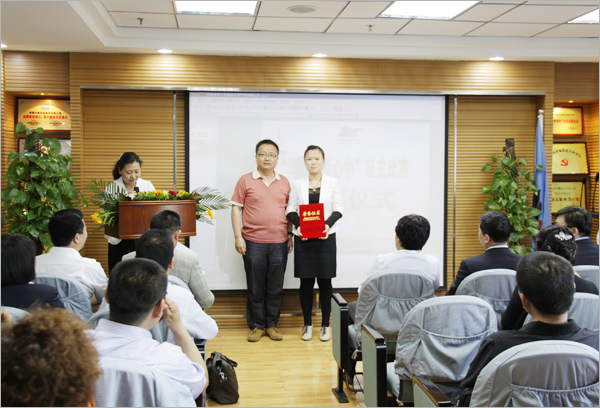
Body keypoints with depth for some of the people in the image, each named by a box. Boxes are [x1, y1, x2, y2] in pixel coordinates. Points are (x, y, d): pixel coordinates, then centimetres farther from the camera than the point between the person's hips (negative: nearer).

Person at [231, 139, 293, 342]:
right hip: (253, 243, -2)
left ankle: (271, 325, 19)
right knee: (255, 288, 5)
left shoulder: (284, 182, 10)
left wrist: (290, 235, 9)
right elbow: (236, 209, 1)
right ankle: (256, 326, 16)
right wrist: (238, 237, -6)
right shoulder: (245, 181, 2)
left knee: (275, 288, 7)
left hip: (279, 243, 2)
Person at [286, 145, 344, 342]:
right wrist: (297, 225, -13)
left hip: (325, 237, -1)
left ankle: (325, 325, 12)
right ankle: (307, 324, 14)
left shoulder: (332, 183, 6)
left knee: (324, 281, 2)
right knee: (306, 281, 4)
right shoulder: (298, 185, 9)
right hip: (303, 238, 1)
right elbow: (291, 209, 6)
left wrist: (328, 224, -17)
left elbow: (338, 209, 1)